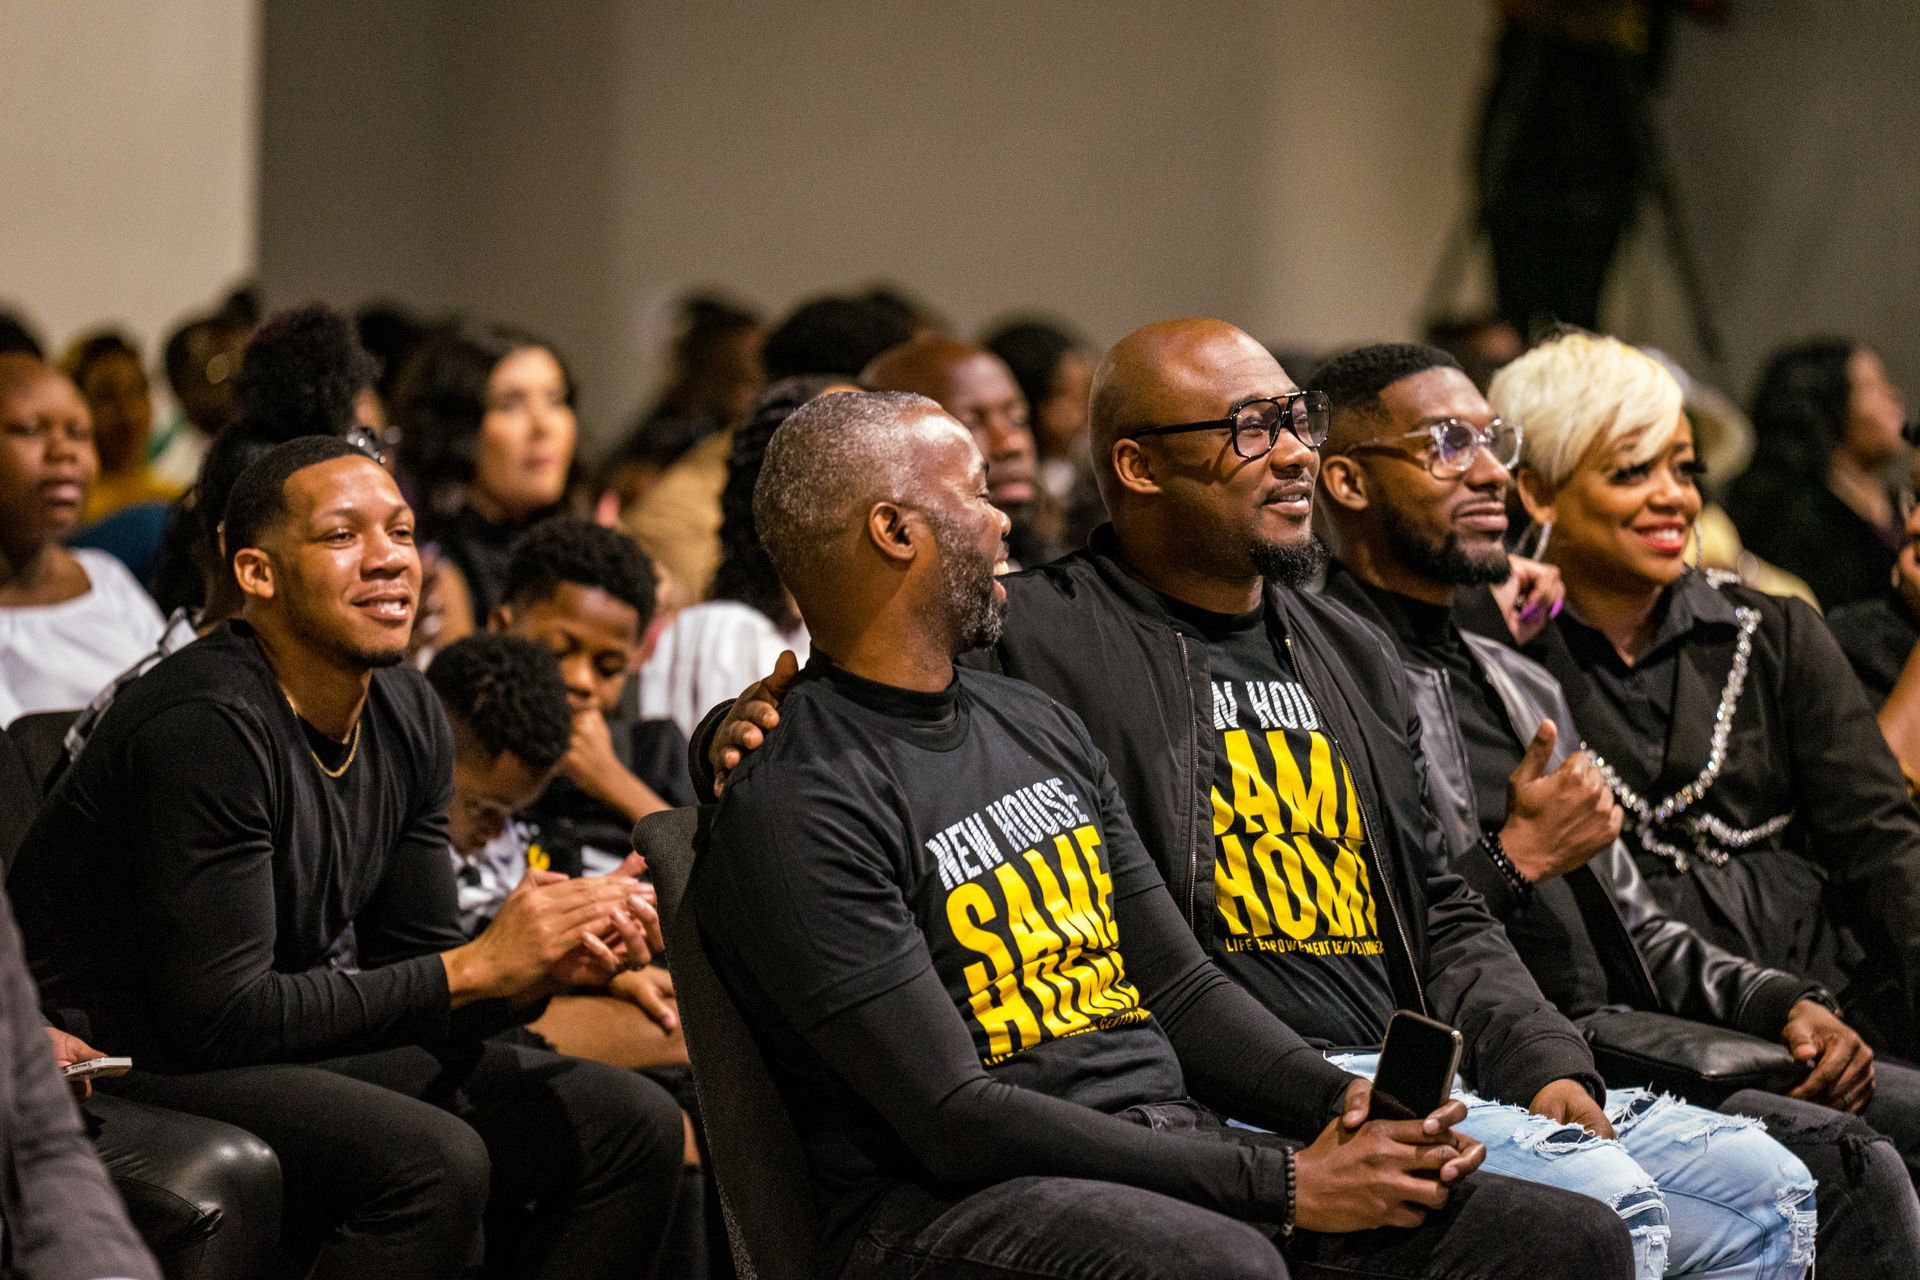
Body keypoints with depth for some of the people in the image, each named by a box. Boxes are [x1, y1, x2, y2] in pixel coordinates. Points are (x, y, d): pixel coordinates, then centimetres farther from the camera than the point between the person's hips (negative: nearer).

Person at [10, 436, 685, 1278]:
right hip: (130, 1070, -9)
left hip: (301, 1046, 9)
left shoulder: (406, 716, 5)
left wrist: (544, 965, -14)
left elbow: (413, 970, 10)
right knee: (434, 1160, -33)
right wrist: (479, 965, -20)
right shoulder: (206, 726, -22)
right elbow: (219, 1017, -24)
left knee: (633, 1125, -1)